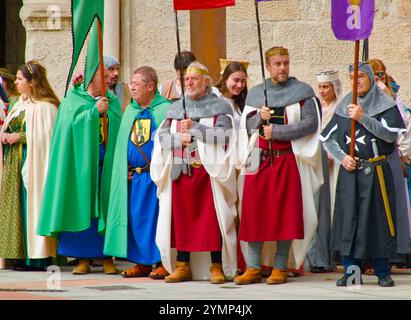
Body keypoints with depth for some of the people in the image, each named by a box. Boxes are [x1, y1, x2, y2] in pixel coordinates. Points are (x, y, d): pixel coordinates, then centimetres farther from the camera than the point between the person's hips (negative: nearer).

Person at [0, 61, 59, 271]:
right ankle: (22, 253, 10)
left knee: (32, 205, -8)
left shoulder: (45, 107, -11)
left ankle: (36, 256, -4)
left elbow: (46, 136, -16)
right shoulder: (20, 104, 16)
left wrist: (20, 137, -16)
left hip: (32, 165, -9)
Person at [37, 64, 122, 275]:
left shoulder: (112, 102, 12)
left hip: (106, 165, 2)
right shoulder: (74, 100, 5)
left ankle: (107, 257, 4)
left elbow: (121, 128, 0)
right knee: (82, 208, -1)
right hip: (81, 164, -2)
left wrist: (108, 112, -15)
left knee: (106, 209, -1)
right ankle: (83, 258, 4)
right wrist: (95, 111, -14)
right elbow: (72, 123, -11)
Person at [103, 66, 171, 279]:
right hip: (133, 176, 6)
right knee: (136, 219, 6)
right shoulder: (130, 111, 14)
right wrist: (125, 170, 7)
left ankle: (163, 263, 2)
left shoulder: (164, 109, -5)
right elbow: (122, 143, 17)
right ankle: (143, 262, 14)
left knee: (157, 216, -5)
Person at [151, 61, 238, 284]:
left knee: (211, 217, -8)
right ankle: (183, 266, 6)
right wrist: (180, 138, -11)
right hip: (180, 171, 4)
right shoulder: (175, 108, 17)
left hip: (209, 171, -4)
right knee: (181, 218, 1)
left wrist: (193, 128, -14)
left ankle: (217, 266, -4)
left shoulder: (220, 107, 4)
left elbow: (223, 134, -12)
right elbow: (161, 137, 7)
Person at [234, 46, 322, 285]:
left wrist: (276, 131, -13)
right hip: (259, 160, 3)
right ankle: (253, 268, 5)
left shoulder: (302, 92, 1)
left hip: (289, 161, -3)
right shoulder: (256, 94, 13)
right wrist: (259, 117, -10)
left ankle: (280, 268, 4)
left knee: (285, 213, -2)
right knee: (253, 212, -1)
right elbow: (245, 126, 11)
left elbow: (311, 124, -9)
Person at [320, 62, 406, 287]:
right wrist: (342, 157, -4)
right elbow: (327, 138, 13)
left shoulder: (385, 105, 1)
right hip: (350, 172, 3)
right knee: (348, 218, -3)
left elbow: (390, 134, -13)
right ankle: (351, 270, 2)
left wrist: (362, 117, -19)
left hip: (376, 172, -3)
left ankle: (383, 272, 7)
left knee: (379, 219, -2)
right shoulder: (344, 107, 11)